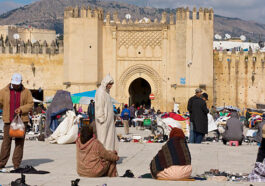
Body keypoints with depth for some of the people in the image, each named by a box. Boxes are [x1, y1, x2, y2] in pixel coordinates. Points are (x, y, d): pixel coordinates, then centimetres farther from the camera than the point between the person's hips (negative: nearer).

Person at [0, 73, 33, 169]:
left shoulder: (26, 92, 4)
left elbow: (31, 104, 5)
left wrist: (21, 109, -11)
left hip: (21, 120, 0)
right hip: (8, 121, 0)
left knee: (19, 143, 2)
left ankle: (17, 164, 8)